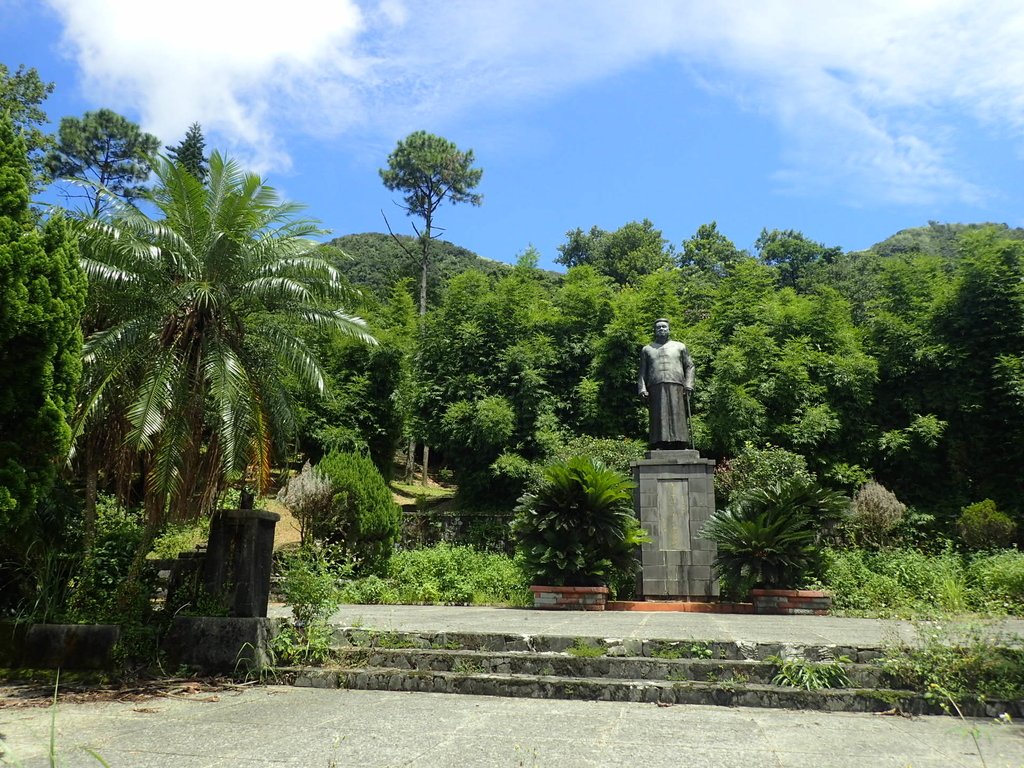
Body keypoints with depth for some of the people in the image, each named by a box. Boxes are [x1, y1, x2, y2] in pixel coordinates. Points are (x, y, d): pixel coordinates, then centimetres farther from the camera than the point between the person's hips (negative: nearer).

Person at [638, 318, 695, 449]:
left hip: (676, 388, 0)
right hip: (656, 389, 1)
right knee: (659, 418, -9)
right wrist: (643, 388, 1)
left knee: (677, 417, -8)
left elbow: (689, 367, 15)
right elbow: (642, 371, 16)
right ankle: (660, 445, -15)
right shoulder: (647, 349, 21)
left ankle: (681, 447, -12)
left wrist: (688, 384, 0)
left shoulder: (679, 346, 19)